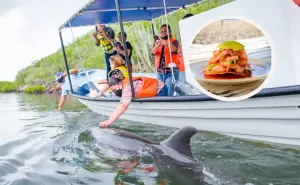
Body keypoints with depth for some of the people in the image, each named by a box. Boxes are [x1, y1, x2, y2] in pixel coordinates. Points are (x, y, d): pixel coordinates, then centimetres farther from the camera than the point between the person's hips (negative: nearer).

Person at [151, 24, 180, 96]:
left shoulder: (174, 41, 0)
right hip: (160, 72, 5)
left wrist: (167, 44, -44)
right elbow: (153, 52, -6)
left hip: (171, 71, -5)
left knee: (169, 93, -13)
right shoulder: (158, 42, 13)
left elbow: (174, 49, -23)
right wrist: (157, 45, -27)